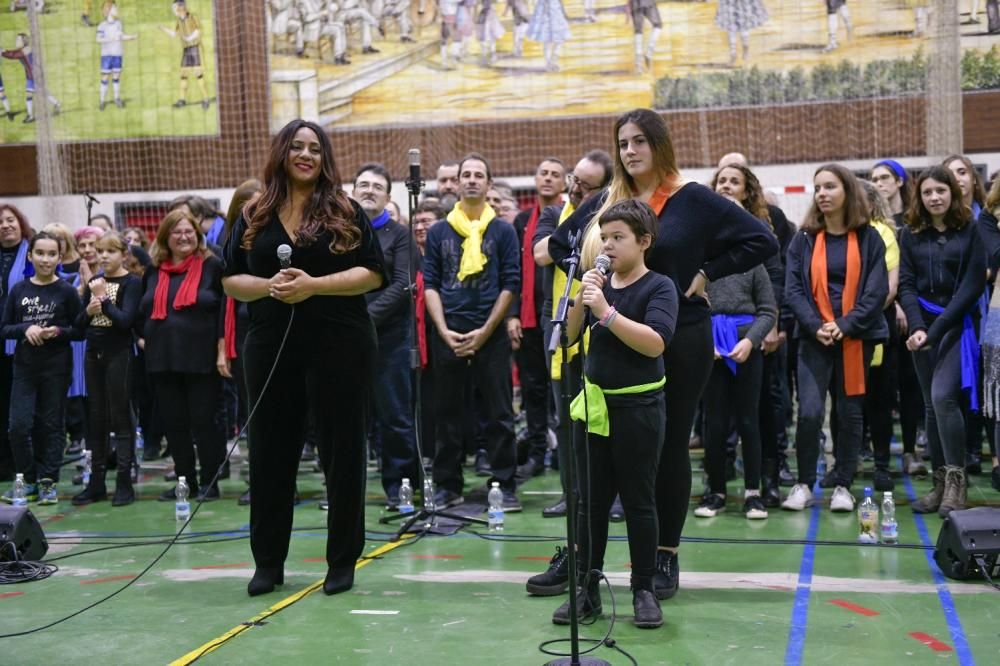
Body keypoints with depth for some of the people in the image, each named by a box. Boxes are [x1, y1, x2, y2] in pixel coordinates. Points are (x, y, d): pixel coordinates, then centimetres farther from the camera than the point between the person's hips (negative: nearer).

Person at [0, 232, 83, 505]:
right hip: (24, 366, 2)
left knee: (51, 425, 4)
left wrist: (58, 332, -18)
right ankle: (28, 481, 13)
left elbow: (80, 331, -1)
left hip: (56, 367, -2)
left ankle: (48, 482, 15)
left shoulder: (67, 291, -3)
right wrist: (25, 328, -13)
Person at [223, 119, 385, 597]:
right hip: (270, 348, 3)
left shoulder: (345, 212, 2)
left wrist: (314, 284, -16)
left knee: (341, 451, 3)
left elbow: (372, 274, -4)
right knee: (270, 452, 8)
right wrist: (268, 286, -12)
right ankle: (268, 561, 20)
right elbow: (231, 281, 9)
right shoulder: (253, 217, 9)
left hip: (340, 347, -2)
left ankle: (342, 562, 14)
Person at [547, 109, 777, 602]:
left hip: (681, 339, -3)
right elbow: (557, 244, 18)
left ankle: (666, 557, 17)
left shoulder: (693, 200, -3)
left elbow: (761, 241, -5)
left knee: (670, 446, 6)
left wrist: (707, 272, -8)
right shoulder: (605, 203, 7)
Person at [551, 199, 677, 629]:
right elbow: (568, 337, 2)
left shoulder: (659, 287, -8)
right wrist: (582, 299, -13)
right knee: (591, 501, 9)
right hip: (594, 403, 5)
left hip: (639, 406, -5)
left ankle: (644, 590, 16)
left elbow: (655, 343, -23)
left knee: (638, 502, 4)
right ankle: (587, 589, 16)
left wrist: (606, 312, -26)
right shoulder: (599, 284, 6)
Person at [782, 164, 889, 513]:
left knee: (850, 413, 6)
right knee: (809, 411, -10)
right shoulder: (804, 239, 5)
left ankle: (843, 485, 17)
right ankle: (804, 484, 5)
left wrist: (845, 326, -15)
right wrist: (816, 327, -15)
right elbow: (792, 290, -1)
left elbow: (877, 291, -4)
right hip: (814, 338, 0)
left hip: (857, 338, 0)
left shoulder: (869, 238, 3)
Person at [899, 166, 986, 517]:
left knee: (943, 396, -18)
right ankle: (940, 483, 11)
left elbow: (973, 284, -7)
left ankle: (956, 481, -10)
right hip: (923, 324, 4)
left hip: (957, 323, -3)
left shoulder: (970, 231, -1)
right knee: (932, 404, 5)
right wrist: (917, 326, -14)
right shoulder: (910, 234, 8)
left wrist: (936, 329, -14)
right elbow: (906, 285, 3)